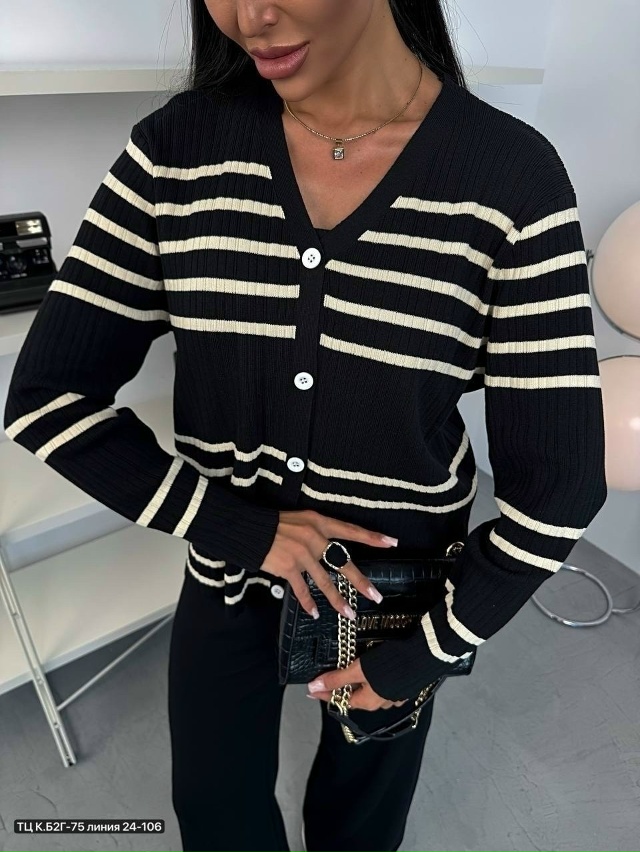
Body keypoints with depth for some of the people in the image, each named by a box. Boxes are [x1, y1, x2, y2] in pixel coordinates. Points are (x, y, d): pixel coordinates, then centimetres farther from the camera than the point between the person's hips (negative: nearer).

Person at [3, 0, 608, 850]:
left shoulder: (511, 176, -19)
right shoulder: (179, 147, -13)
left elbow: (558, 484, -15)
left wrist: (422, 652, -8)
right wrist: (240, 525, -18)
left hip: (401, 578, 0)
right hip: (226, 564, 2)